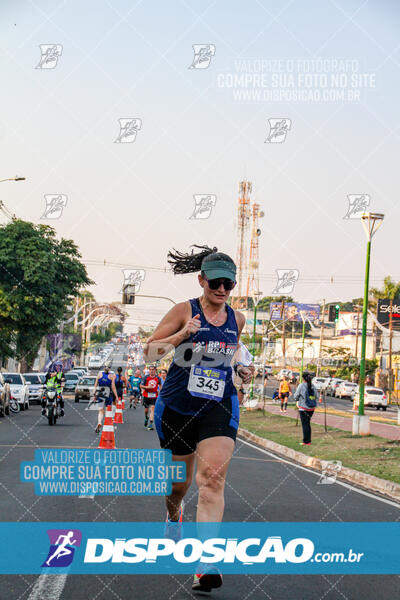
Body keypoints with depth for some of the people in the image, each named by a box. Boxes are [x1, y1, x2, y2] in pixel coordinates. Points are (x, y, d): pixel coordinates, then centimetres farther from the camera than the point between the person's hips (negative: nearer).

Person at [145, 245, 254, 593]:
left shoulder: (237, 319, 9)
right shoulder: (184, 311, -3)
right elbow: (150, 351, -4)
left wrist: (243, 370, 8)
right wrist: (182, 335, -19)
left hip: (220, 406, 1)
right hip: (177, 406, -1)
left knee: (213, 479, -19)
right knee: (180, 482, 13)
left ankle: (206, 564, -26)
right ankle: (174, 516, 51)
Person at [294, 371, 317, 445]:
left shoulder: (301, 386, -13)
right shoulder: (312, 386, 1)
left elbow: (296, 396, -4)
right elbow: (316, 396, 9)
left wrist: (297, 400, 17)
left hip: (303, 408, -5)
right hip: (312, 408, 5)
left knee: (304, 424, 1)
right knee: (308, 424, 16)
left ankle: (306, 441, 0)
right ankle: (308, 440, 19)